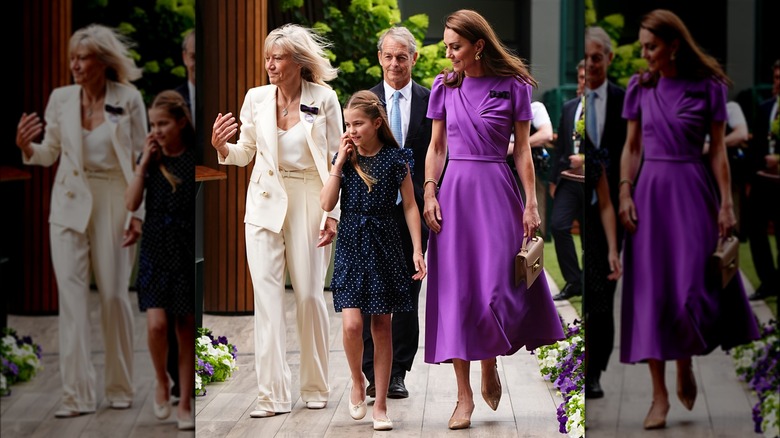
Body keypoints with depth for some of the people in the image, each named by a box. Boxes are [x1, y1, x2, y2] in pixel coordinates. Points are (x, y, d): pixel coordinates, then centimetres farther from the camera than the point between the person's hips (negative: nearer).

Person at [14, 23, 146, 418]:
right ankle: (77, 393, -7)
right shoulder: (61, 98, 3)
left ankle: (120, 388, 17)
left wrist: (138, 213, -8)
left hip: (113, 204, -2)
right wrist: (26, 146, -12)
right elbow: (48, 154, 10)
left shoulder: (129, 100, -5)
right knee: (71, 295, -6)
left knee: (114, 294, 1)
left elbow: (141, 160, -2)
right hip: (70, 204, 2)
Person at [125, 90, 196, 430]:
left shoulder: (196, 158, -3)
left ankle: (185, 404, 13)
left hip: (189, 251, -1)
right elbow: (132, 203, -4)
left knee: (186, 330, 4)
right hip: (156, 250, 1)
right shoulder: (150, 157, 4)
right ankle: (161, 380, 14)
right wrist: (144, 161, -9)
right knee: (157, 324, -14)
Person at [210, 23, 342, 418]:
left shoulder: (324, 100, -3)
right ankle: (273, 393, -8)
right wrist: (221, 147, -10)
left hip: (308, 203, -2)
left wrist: (333, 214, -7)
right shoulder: (256, 98, 3)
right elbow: (244, 153, 12)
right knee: (266, 294, -7)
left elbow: (336, 160, -1)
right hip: (265, 203, 2)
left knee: (309, 294, 0)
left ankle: (315, 387, 17)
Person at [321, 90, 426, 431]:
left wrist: (418, 250, -4)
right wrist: (339, 162, -8)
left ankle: (380, 405, 10)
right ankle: (357, 381, 15)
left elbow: (409, 206, 2)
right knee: (352, 324, -13)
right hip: (351, 246, 1)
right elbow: (327, 204, -3)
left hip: (384, 246, -1)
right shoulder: (345, 158, 4)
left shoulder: (395, 158, -1)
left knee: (382, 326, 4)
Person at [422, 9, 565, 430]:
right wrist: (429, 194, -2)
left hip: (497, 191, -2)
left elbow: (523, 150, 1)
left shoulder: (512, 87, -1)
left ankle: (489, 365, 23)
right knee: (455, 290, -1)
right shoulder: (444, 87, 5)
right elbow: (436, 147, 10)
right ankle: (464, 395, 4)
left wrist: (531, 204, -3)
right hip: (454, 191, 2)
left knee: (495, 288, -7)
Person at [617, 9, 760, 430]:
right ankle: (659, 395, 4)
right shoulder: (640, 87, 4)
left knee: (690, 288, -7)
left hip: (692, 191, -2)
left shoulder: (707, 88, -2)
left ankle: (685, 364, 24)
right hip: (650, 191, 2)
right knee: (650, 292, -1)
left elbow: (718, 150, 0)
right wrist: (625, 193, -2)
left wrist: (726, 203, -5)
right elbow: (631, 147, 9)